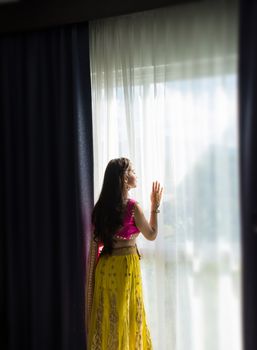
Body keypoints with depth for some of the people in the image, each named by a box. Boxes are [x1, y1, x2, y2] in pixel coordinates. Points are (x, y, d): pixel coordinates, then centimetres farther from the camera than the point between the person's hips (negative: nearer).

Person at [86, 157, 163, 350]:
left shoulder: (101, 206, 2)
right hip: (125, 266, -5)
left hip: (104, 266, 5)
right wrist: (155, 206, 7)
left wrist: (91, 276, 11)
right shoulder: (132, 207, -15)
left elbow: (95, 244, 4)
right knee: (125, 317, 7)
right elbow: (151, 235, -1)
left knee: (107, 316, 13)